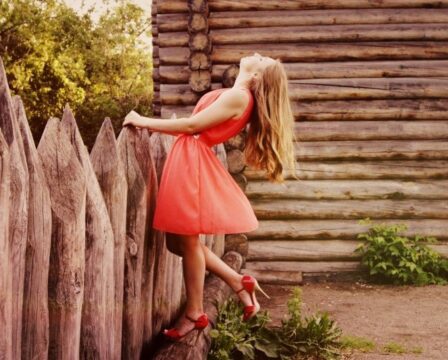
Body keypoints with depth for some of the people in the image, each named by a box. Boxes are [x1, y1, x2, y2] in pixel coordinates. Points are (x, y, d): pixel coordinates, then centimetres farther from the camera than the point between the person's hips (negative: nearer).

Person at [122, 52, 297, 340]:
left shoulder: (238, 95, -15)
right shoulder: (236, 96, 15)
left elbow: (192, 126, -15)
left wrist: (144, 122, -8)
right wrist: (153, 124, 17)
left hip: (193, 162, -10)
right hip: (188, 160, 10)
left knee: (187, 241, 1)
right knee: (178, 241, 14)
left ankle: (194, 314, 14)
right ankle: (239, 282, 20)